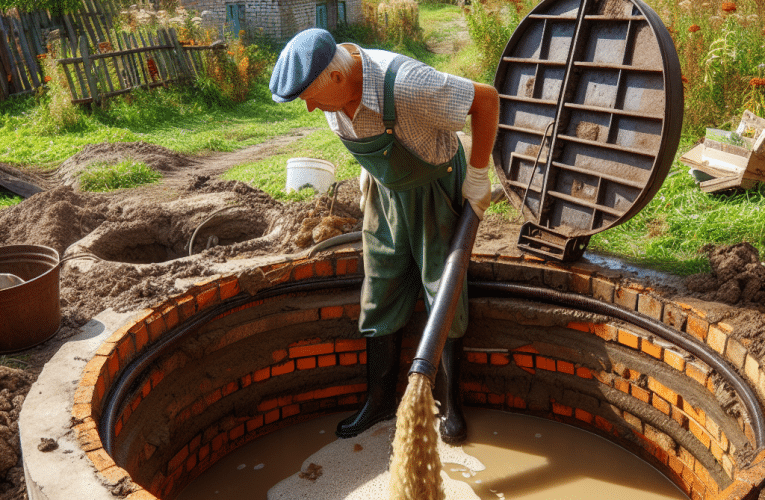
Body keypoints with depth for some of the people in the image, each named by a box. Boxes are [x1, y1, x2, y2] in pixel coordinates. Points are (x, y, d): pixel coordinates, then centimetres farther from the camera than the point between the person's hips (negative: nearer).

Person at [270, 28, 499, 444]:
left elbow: (486, 98, -26)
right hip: (384, 189, 6)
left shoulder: (405, 85, -36)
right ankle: (380, 400, 23)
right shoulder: (329, 86, -13)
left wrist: (477, 174, -19)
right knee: (381, 294, 8)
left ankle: (449, 405, 19)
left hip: (435, 187, -6)